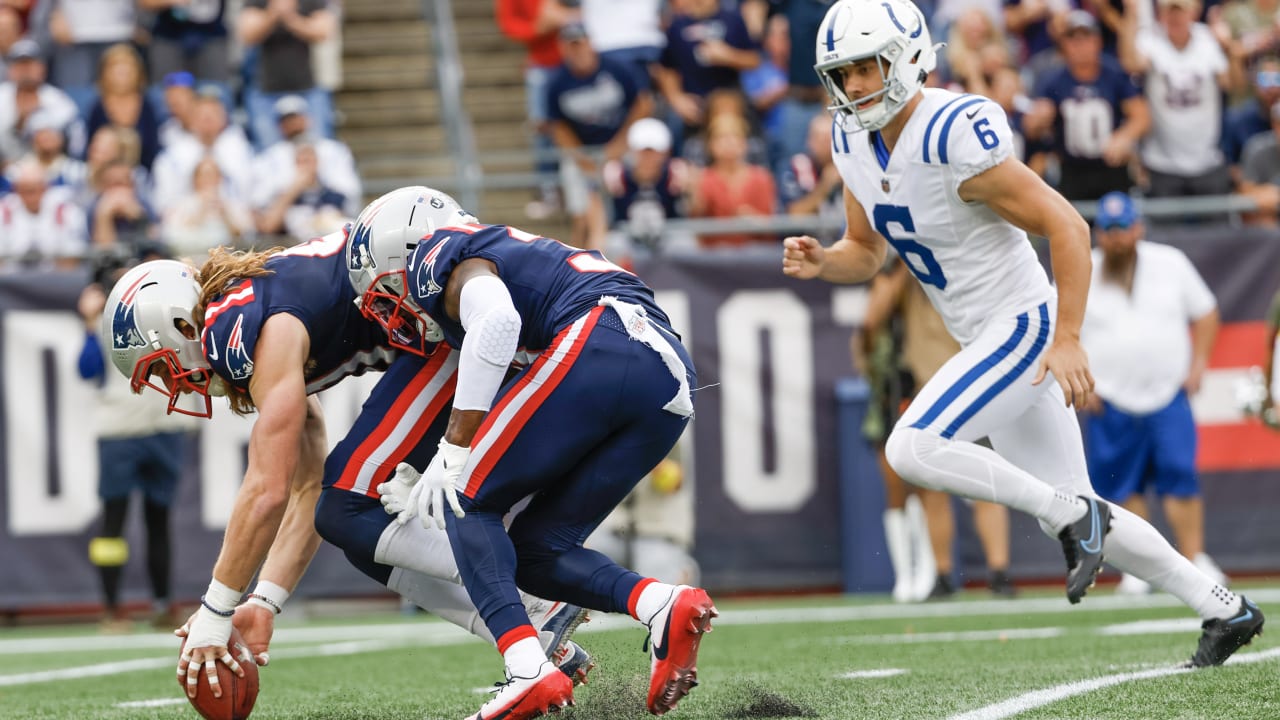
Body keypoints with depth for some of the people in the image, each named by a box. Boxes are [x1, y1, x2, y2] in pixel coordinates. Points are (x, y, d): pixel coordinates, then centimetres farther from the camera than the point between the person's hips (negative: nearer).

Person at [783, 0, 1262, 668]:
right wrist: (818, 262, -8)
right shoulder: (855, 141, 1)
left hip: (1024, 326, -9)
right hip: (983, 339, 9)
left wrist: (1067, 340, -24)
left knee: (911, 448, -22)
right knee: (1070, 513, 12)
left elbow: (1067, 227, -22)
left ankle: (1075, 515, -10)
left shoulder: (953, 138, -24)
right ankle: (1223, 608, 23)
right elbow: (864, 255, 14)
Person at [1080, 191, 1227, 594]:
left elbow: (1205, 312, 15)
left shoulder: (1171, 263, 7)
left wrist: (1198, 362, 3)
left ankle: (1194, 561, -6)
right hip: (1109, 403, 0)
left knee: (1180, 478, -10)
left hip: (1168, 396, 0)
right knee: (1122, 486, -1)